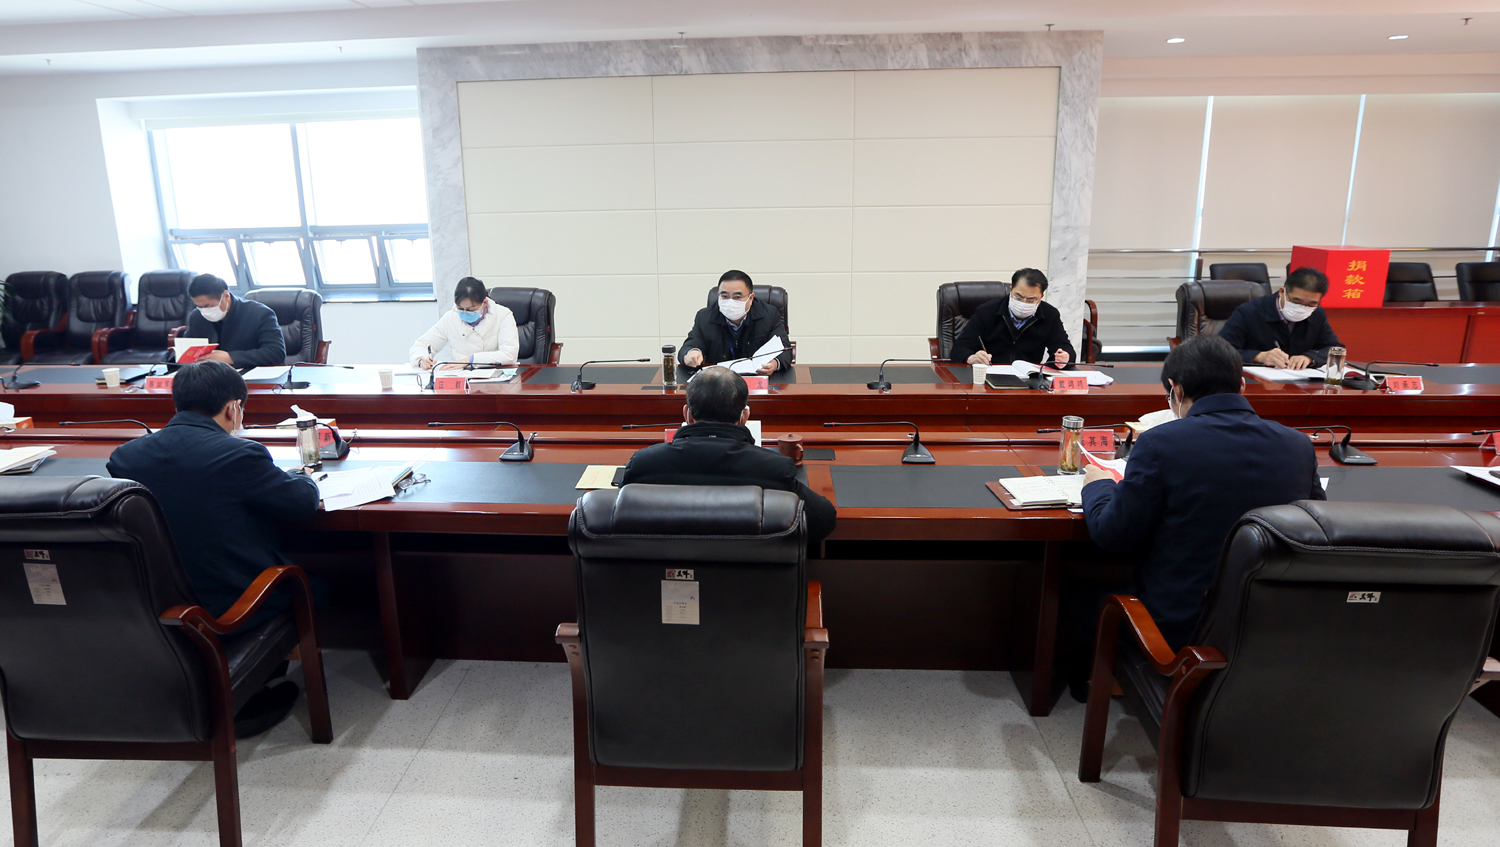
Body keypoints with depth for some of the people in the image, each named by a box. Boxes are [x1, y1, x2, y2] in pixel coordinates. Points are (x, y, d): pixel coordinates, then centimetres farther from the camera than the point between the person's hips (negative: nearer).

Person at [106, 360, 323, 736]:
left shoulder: (124, 456, -2)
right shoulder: (240, 454, -20)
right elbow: (304, 502, -8)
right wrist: (303, 478, 14)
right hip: (232, 612, -6)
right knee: (313, 587, 18)